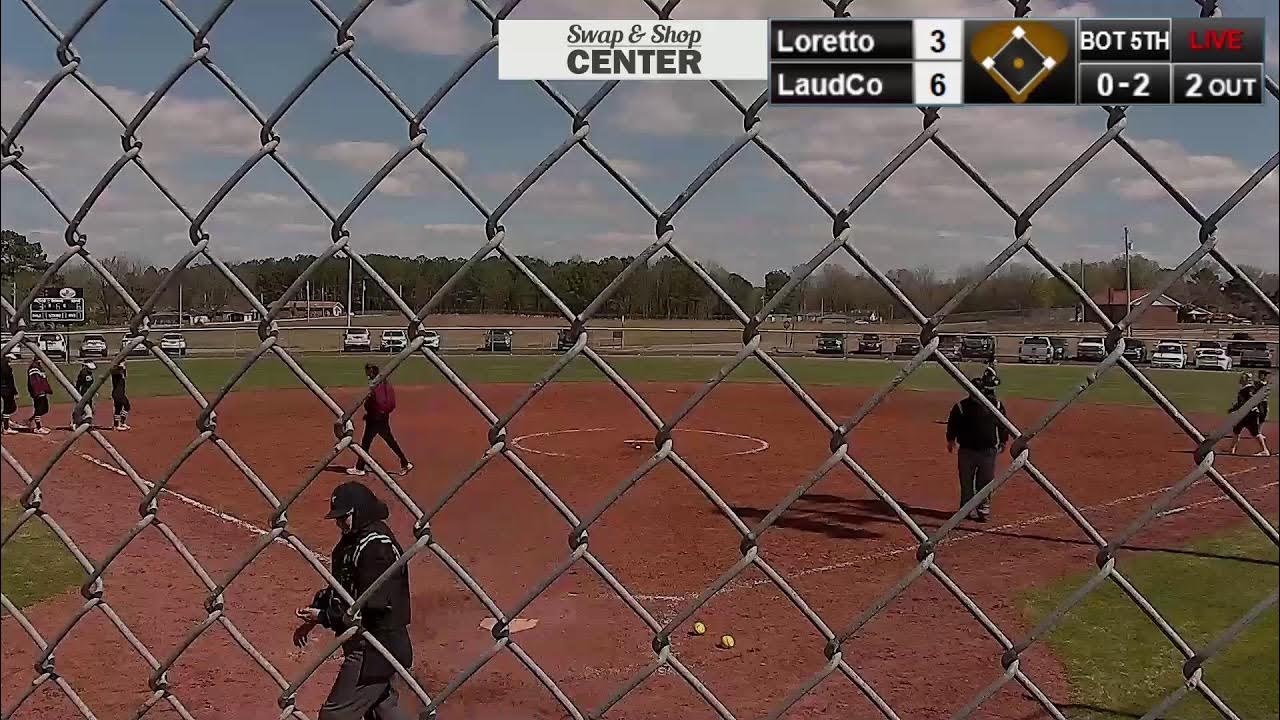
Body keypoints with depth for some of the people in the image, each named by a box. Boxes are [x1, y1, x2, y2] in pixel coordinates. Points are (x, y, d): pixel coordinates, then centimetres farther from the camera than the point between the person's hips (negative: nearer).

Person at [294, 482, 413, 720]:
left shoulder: (376, 547, -22)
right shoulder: (354, 540, 9)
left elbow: (371, 609, -25)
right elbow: (339, 588, 17)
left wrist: (323, 616, -20)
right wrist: (313, 618, 5)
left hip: (372, 649, -10)